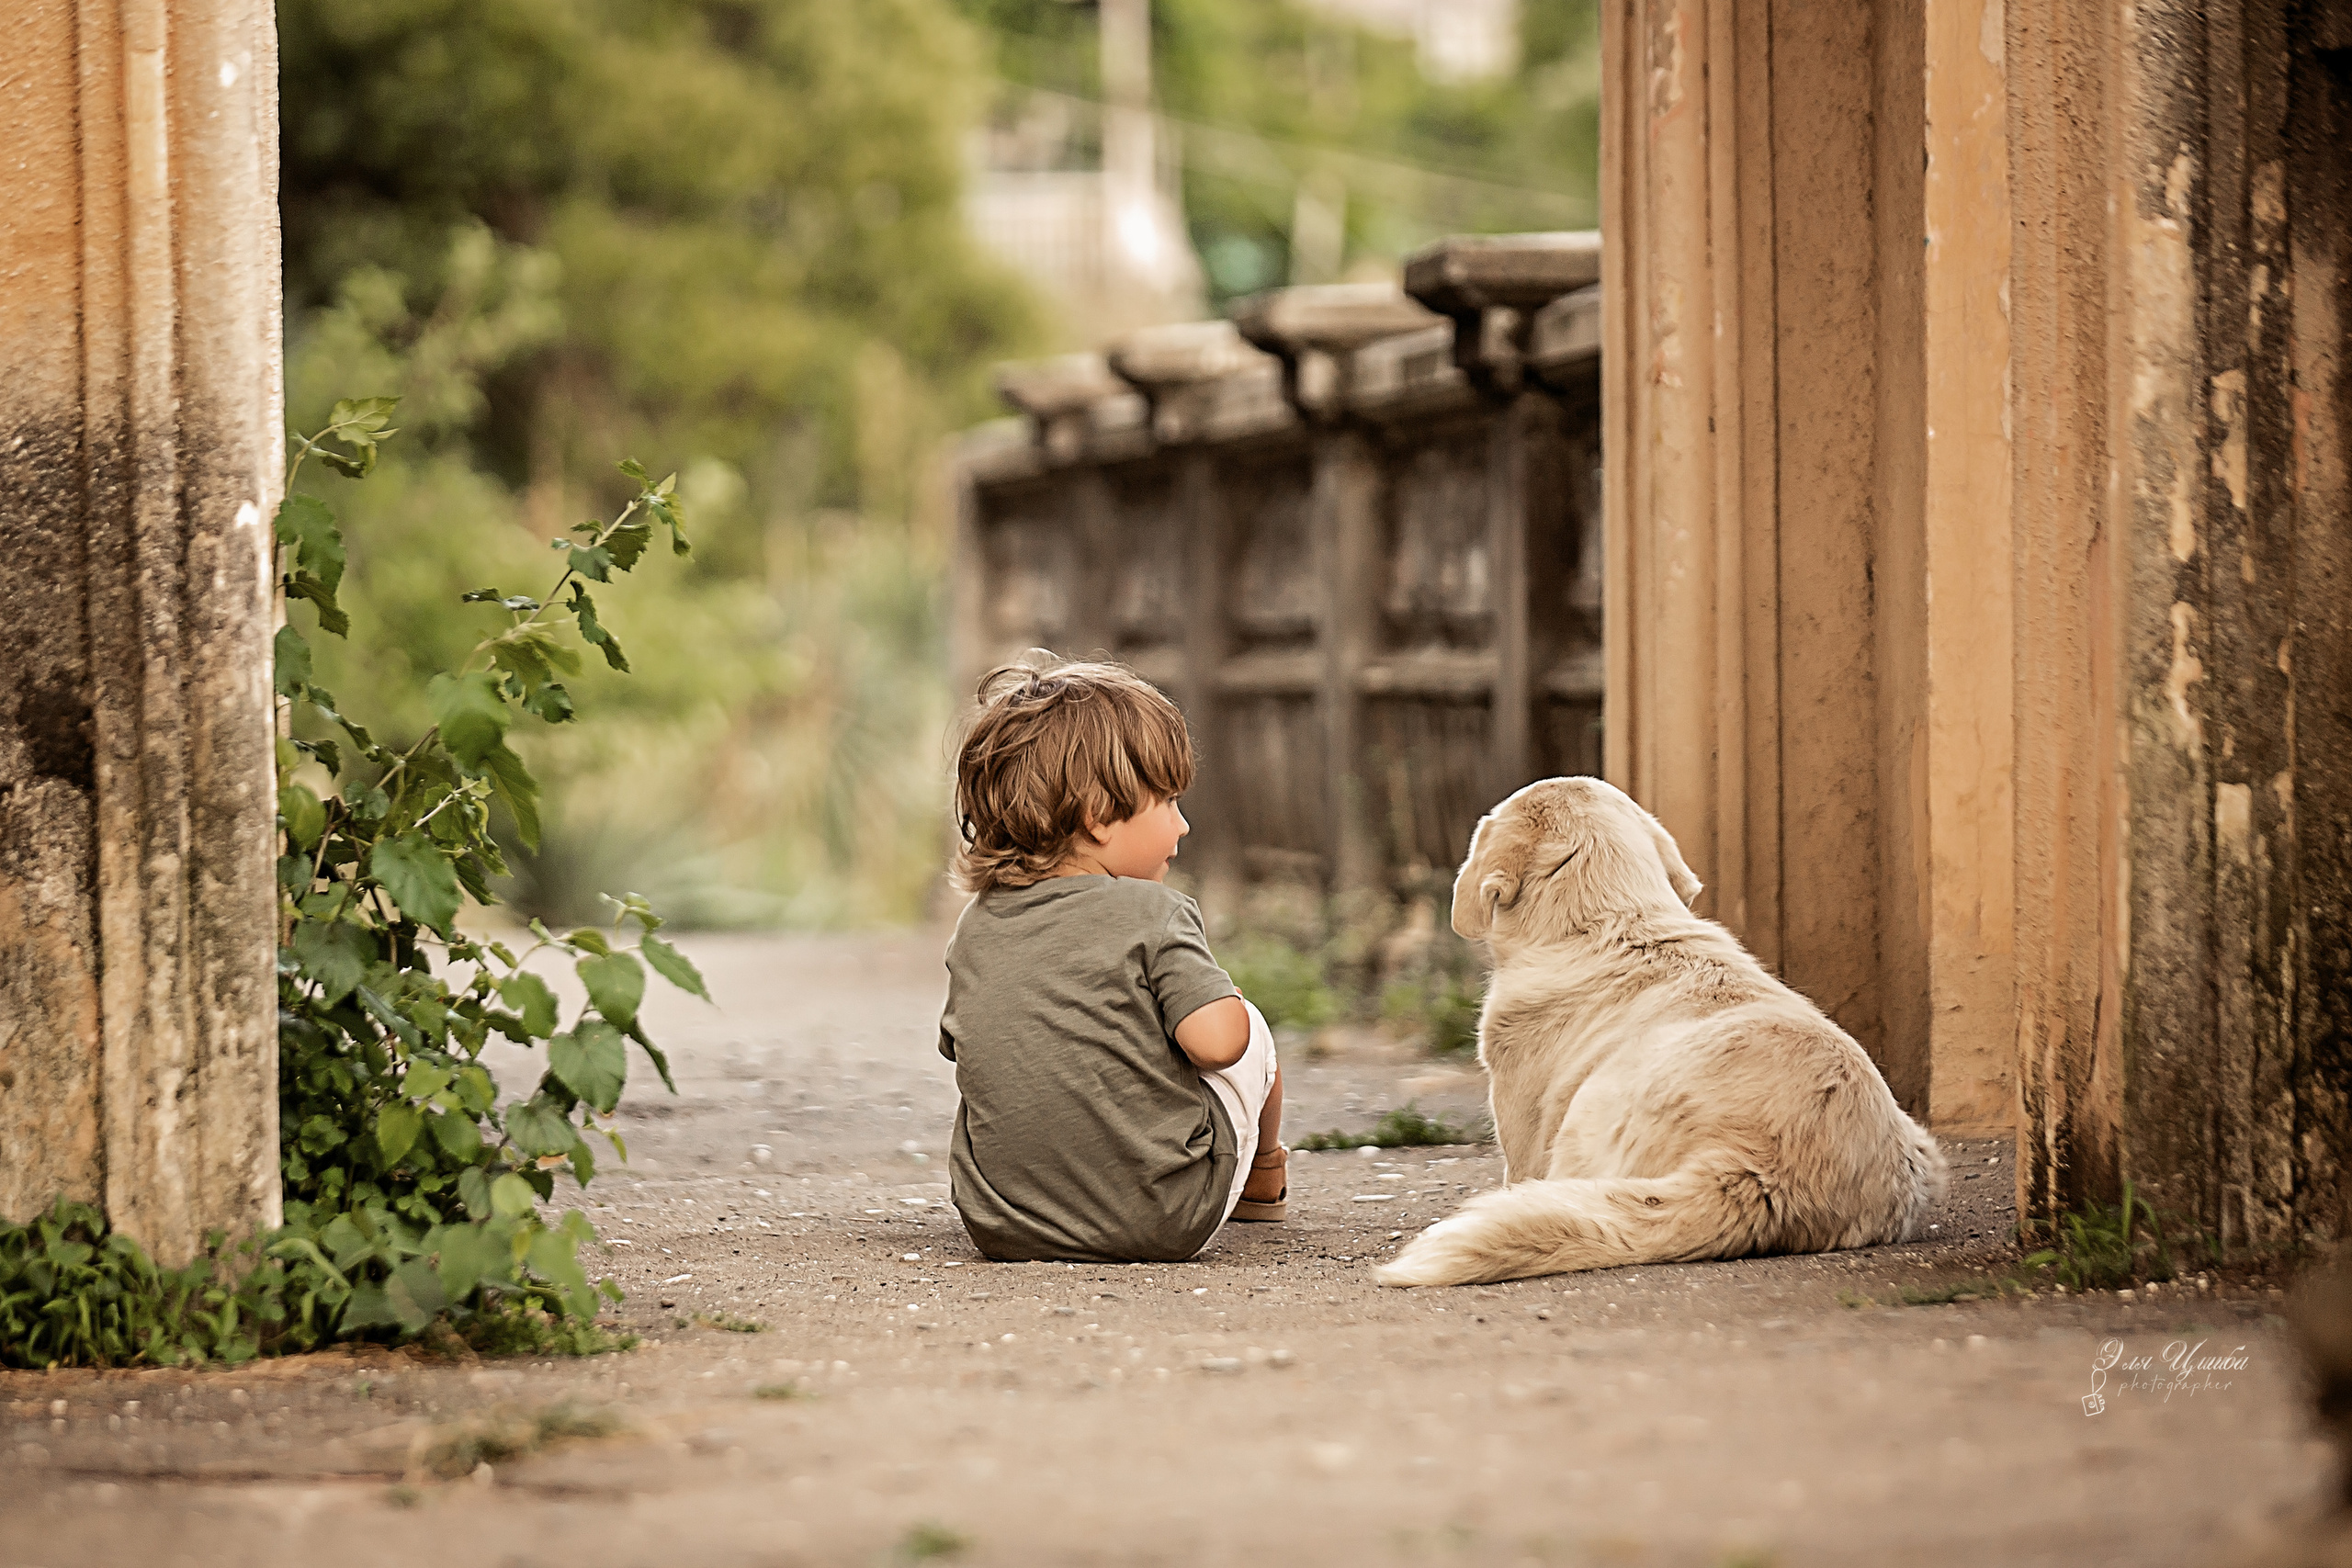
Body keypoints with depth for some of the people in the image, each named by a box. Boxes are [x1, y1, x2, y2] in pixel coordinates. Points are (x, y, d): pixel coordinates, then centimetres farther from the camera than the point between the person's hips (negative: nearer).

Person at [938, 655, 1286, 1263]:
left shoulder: (975, 928, 5)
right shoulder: (1150, 914, -14)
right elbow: (1217, 1041, -21)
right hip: (1165, 1225, -5)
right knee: (1249, 1030, 20)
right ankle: (1264, 1178, 46)